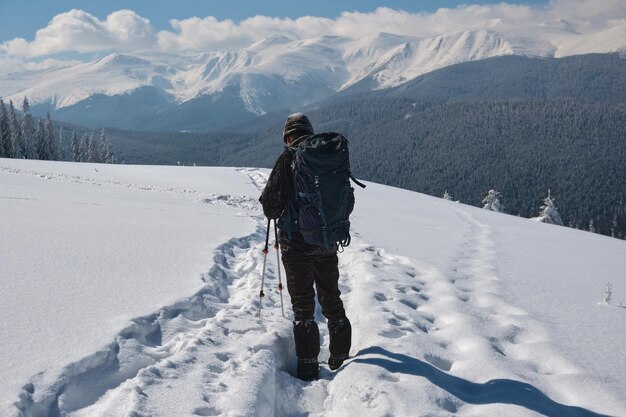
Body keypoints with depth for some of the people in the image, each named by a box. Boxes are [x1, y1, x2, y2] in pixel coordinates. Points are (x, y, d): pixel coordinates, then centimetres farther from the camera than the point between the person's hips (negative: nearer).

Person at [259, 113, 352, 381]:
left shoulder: (288, 158, -11)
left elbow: (271, 200, -12)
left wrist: (274, 213, 10)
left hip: (297, 243, -4)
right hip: (327, 242, 4)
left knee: (303, 305, 4)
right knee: (331, 299, 19)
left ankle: (308, 368, 6)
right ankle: (340, 357, 28)